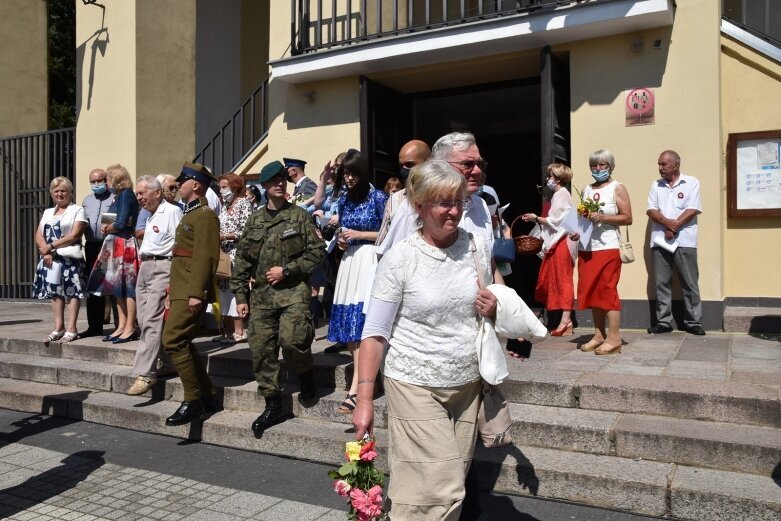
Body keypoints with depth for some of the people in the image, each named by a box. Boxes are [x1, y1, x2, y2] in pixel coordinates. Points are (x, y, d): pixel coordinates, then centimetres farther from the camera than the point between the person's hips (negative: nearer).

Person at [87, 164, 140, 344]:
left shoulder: (126, 194, -10)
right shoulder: (118, 196, 17)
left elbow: (121, 223, -17)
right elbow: (113, 220, 17)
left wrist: (107, 228, 0)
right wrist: (107, 227, -2)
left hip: (125, 244, -9)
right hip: (115, 245, 9)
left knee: (127, 285, -6)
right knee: (118, 286, 10)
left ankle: (129, 328, -3)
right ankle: (121, 326, 15)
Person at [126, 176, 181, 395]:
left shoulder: (172, 211, -8)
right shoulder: (151, 215, 21)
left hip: (162, 268, -10)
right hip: (145, 268, 10)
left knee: (152, 321, -13)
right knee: (145, 321, 10)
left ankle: (144, 374, -11)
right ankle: (169, 364, 21)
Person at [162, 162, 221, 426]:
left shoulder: (204, 215, -11)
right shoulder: (191, 213, 20)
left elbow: (205, 257, -20)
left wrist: (196, 293, -25)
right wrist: (173, 290, 21)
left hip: (191, 291, -10)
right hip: (182, 290, 10)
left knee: (172, 340, -12)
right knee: (183, 342, 11)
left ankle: (193, 401, -3)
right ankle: (208, 397, 18)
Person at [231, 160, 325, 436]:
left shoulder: (299, 215, 2)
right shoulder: (255, 220, 12)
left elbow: (316, 251, -3)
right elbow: (242, 260, 12)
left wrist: (286, 270, -11)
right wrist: (241, 296, 7)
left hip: (293, 290, -4)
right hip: (261, 293, 4)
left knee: (291, 339, -22)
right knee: (261, 348, 3)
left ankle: (306, 374, 12)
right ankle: (273, 404, 17)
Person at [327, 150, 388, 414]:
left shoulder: (378, 197, -3)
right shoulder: (344, 199, 14)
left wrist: (358, 234, -9)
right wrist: (341, 241, 1)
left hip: (370, 260, -6)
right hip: (349, 261, 6)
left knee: (362, 321, -13)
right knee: (350, 322, 2)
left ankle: (355, 390, -15)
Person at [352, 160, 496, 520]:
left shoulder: (478, 247, 2)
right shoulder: (399, 258, -11)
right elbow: (375, 333, -8)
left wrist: (494, 311, -7)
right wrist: (364, 399, -12)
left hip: (467, 383, 5)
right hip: (415, 385, -4)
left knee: (453, 483, 12)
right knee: (443, 490, -9)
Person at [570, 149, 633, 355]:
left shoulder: (617, 188, 1)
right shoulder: (586, 190, 17)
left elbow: (627, 218, -5)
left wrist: (603, 217, -17)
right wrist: (576, 230, 5)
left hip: (608, 248, -6)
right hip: (586, 248, 6)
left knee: (607, 291, -8)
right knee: (591, 292, 6)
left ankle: (614, 339, -4)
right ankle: (599, 335, 14)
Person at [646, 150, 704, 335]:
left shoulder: (691, 183, 4)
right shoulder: (656, 185, 14)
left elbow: (693, 210, -5)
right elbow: (651, 210, 4)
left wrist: (675, 226, -14)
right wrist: (667, 223, -13)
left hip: (684, 241, -3)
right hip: (660, 241, 3)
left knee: (690, 283, 0)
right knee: (661, 283, 4)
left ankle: (693, 322, 8)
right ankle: (663, 321, 11)